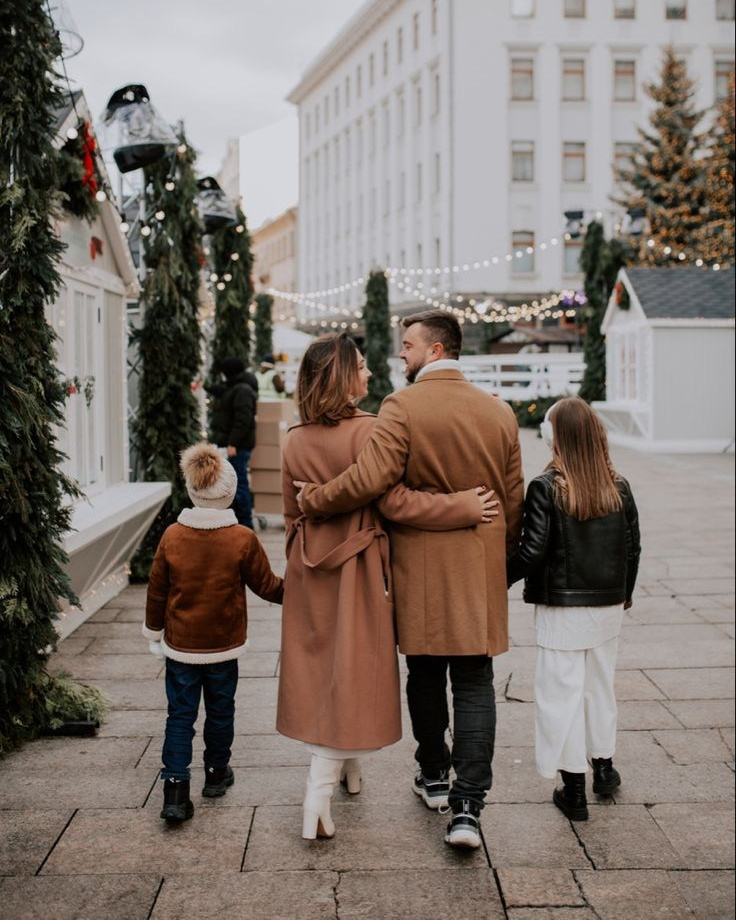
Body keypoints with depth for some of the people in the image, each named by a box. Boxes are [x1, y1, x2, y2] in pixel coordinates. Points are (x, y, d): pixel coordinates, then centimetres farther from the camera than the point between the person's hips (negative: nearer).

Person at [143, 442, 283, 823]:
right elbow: (267, 586, -2)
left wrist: (154, 634, 15)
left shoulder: (172, 535, -8)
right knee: (220, 711, 17)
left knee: (180, 715, 5)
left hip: (179, 647, 1)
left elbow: (156, 592, 1)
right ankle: (216, 773, 32)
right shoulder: (243, 539, -13)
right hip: (223, 648, -1)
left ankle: (175, 786, -5)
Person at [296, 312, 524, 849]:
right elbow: (514, 502, 7)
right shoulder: (499, 413, 3)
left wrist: (313, 500, -6)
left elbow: (370, 479, -22)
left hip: (420, 567, -2)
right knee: (474, 684, 4)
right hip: (480, 569, 2)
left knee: (425, 674, 16)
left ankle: (434, 777, 32)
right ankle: (468, 805, -3)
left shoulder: (403, 407, -11)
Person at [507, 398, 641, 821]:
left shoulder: (546, 488, -14)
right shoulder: (619, 488, -1)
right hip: (608, 605, 5)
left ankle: (574, 790, 10)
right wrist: (625, 592, 21)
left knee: (563, 691, 4)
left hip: (562, 608, -5)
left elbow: (532, 552, -17)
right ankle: (604, 765, 34)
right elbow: (632, 547, 7)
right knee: (601, 684, 21)